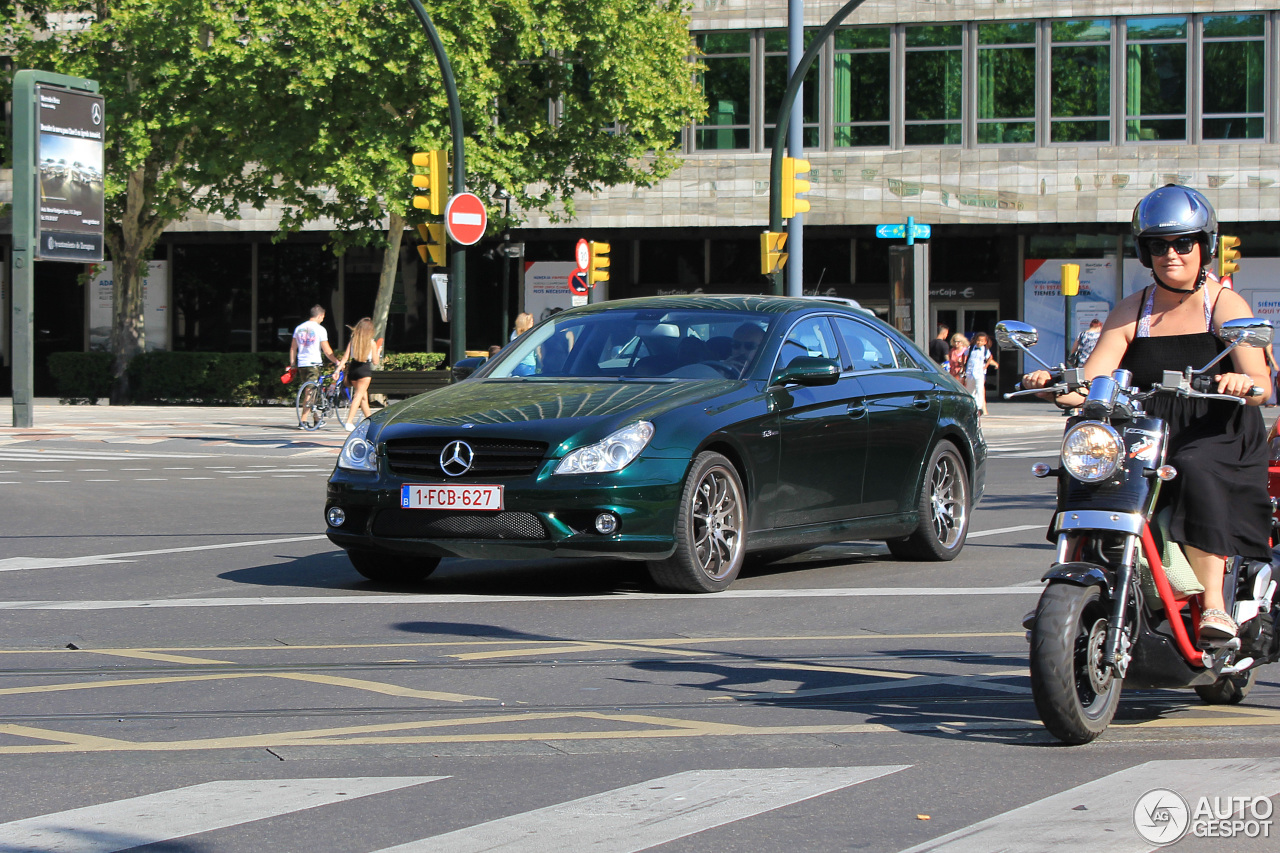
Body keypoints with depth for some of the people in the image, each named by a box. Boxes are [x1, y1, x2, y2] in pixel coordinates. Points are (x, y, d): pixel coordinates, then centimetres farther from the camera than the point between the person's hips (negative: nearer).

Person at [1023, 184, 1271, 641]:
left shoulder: (1226, 305, 2)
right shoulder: (1132, 311, 12)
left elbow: (1261, 386, -11)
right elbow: (1090, 382, 1)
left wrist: (1243, 382, -36)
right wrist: (1055, 386, -21)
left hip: (1218, 439, -3)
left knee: (1196, 476, -36)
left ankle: (1214, 604, -34)